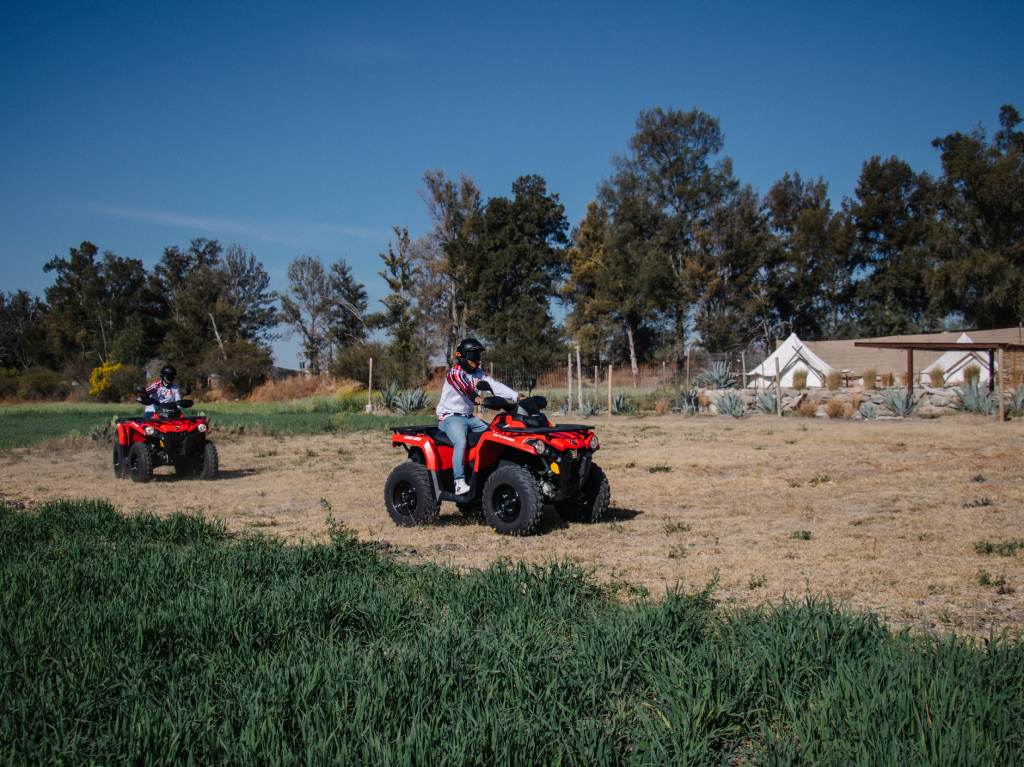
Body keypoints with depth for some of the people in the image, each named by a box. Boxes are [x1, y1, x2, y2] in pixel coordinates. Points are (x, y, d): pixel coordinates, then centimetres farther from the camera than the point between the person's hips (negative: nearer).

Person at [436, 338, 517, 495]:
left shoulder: (478, 373, 11)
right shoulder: (454, 372, -12)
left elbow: (494, 385, -3)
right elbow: (463, 387, -32)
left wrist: (515, 396, -18)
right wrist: (476, 397, -52)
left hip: (468, 416, 8)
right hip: (450, 416, -8)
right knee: (461, 442, -31)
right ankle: (460, 483, -36)